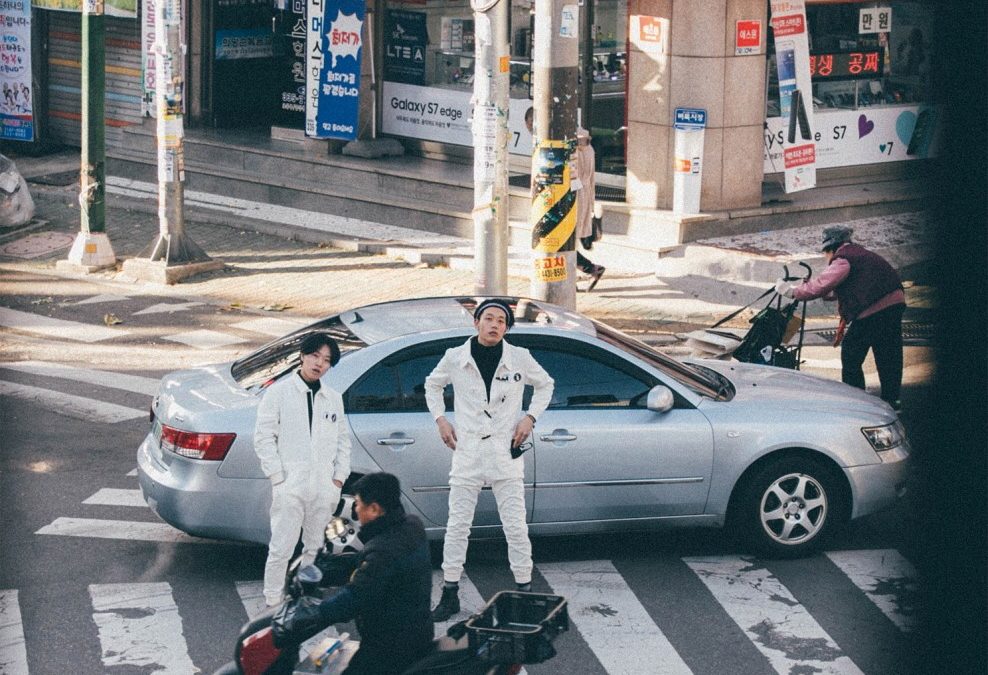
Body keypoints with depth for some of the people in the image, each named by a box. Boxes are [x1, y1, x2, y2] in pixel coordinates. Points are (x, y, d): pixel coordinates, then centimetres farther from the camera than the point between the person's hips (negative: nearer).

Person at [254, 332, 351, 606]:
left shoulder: (333, 398, 12)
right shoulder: (280, 392, -2)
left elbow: (343, 439, 18)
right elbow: (263, 437, -3)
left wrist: (339, 478, 7)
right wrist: (278, 477, -9)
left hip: (323, 488, 5)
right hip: (290, 487, -5)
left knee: (315, 547, 12)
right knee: (281, 548, -5)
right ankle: (273, 601, 3)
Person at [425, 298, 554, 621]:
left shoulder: (519, 358, -2)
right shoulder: (455, 358, -1)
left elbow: (545, 385, 15)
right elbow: (433, 385, 18)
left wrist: (530, 418, 3)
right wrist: (440, 419, 6)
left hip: (505, 453, 0)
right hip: (467, 452, 0)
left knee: (515, 526, 1)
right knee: (457, 525, 3)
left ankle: (525, 591, 11)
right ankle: (450, 593, 11)